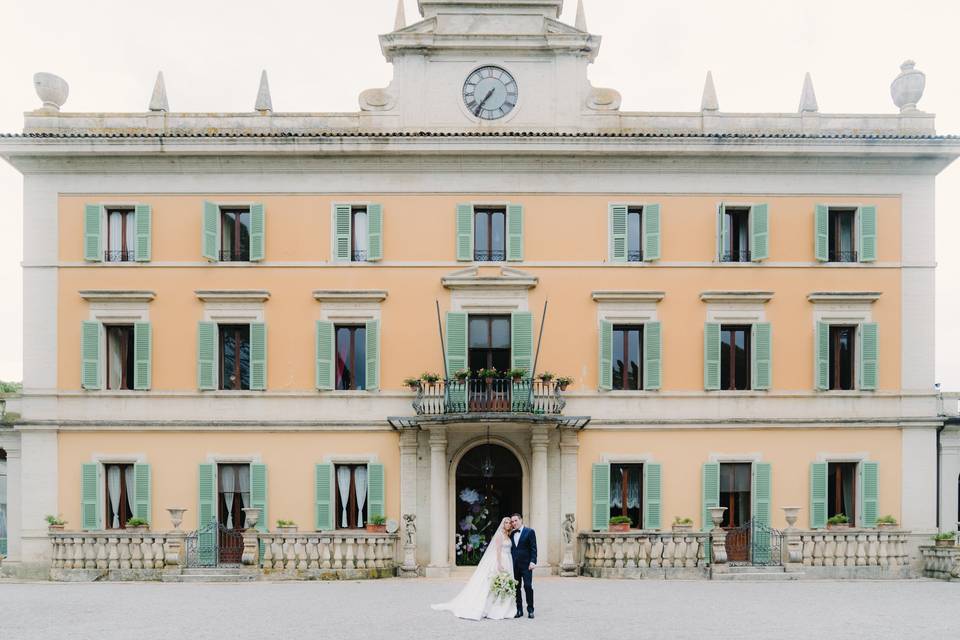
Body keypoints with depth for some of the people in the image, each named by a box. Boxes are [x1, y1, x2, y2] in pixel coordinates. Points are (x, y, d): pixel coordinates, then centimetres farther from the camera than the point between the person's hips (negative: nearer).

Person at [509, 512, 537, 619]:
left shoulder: (530, 532, -1)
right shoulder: (511, 534, 13)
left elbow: (533, 548, -5)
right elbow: (510, 549, 15)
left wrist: (533, 561, -14)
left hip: (526, 564, -5)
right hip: (514, 565, 5)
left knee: (528, 586, -7)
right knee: (516, 587, 5)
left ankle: (530, 609, 3)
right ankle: (519, 610, 12)